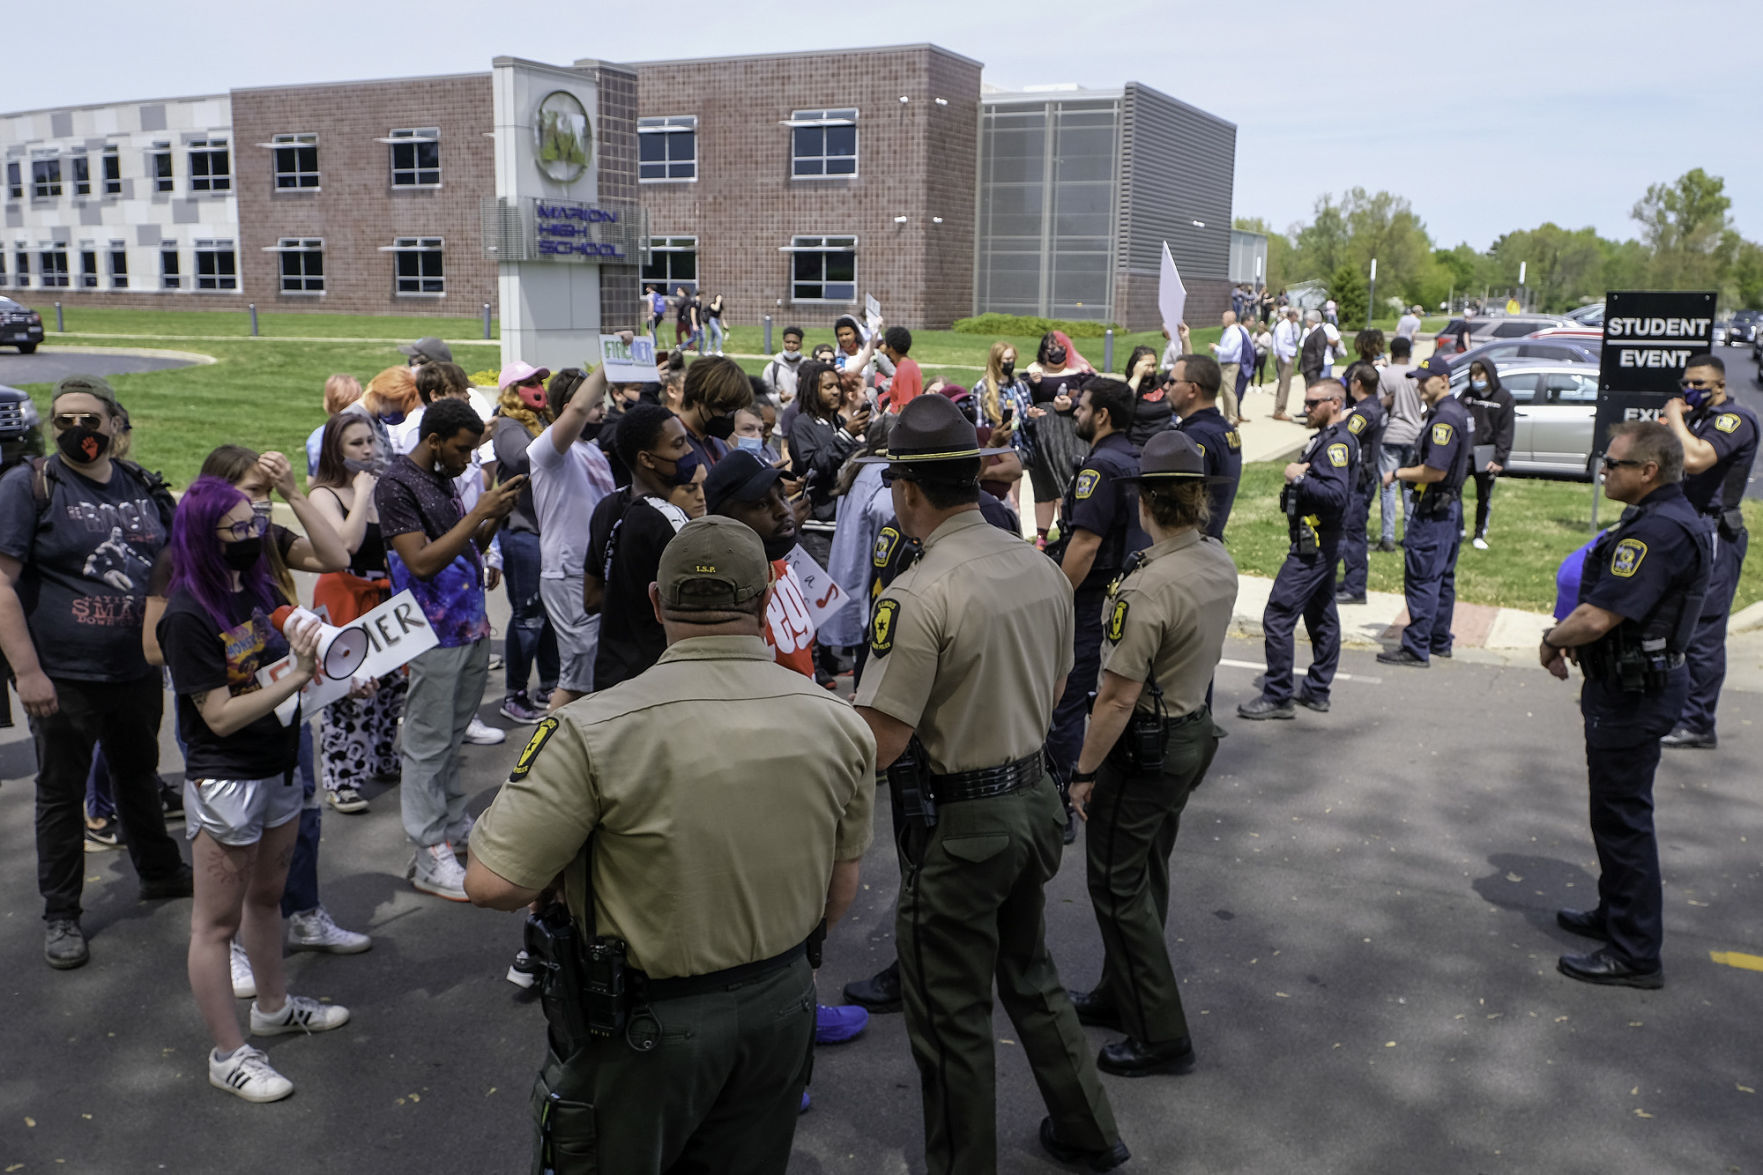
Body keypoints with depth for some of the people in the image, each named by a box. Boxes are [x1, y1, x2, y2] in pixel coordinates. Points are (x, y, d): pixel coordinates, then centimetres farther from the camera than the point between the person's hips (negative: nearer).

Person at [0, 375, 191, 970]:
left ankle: (159, 870, 42)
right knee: (61, 794, 9)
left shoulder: (143, 486, 5)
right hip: (63, 677, -5)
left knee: (138, 773, 23)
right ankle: (60, 915, 22)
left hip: (138, 671, 5)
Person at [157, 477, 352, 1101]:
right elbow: (221, 716, -22)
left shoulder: (259, 587, 2)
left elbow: (304, 647, 14)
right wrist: (296, 676, -29)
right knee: (217, 922, 5)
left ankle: (274, 1005, 42)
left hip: (278, 766, 8)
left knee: (266, 894, 24)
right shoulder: (187, 616, -20)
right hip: (224, 783, -8)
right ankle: (229, 1055, 16)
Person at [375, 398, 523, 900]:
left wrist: (498, 514, 0)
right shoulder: (396, 485, -13)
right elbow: (422, 562, -21)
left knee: (452, 736, 18)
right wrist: (479, 513, -21)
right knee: (428, 744, -1)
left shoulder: (442, 479, 13)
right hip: (433, 635, -8)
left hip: (470, 627, 8)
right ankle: (429, 856, 6)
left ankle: (454, 824, 30)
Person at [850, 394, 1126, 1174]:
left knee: (951, 1017, 10)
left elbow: (879, 747, -23)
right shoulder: (1042, 568, 0)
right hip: (1034, 794, 8)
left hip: (956, 821, -8)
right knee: (1028, 972, 27)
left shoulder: (916, 596, -24)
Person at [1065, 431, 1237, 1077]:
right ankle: (1120, 995, 37)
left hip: (1143, 749, -9)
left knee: (1117, 884, 4)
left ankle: (1159, 1035, 12)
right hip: (1194, 731, 9)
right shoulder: (1220, 563, -2)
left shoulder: (1149, 588, -29)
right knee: (1147, 875, 21)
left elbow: (1118, 697, -26)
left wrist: (1085, 772, -15)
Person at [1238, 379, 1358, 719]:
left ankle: (1277, 697, -5)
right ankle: (1317, 691, 26)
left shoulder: (1337, 443, -17)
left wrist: (1299, 478, -21)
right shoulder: (1329, 438, 15)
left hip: (1313, 545, -11)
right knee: (1321, 615, 16)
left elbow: (1337, 496, -28)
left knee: (1278, 616, -10)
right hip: (1321, 543, 11)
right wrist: (1300, 474, -1)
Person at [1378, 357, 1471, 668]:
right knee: (1443, 578, 15)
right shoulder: (1456, 411, 14)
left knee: (1421, 580, -7)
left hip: (1434, 510, -11)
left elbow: (1436, 471, -24)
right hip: (1449, 505, 11)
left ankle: (1416, 650, -4)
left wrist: (1397, 474, -12)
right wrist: (1407, 472, 14)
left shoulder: (1444, 418, -19)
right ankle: (1439, 642, 24)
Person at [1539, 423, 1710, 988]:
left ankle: (1635, 954, 9)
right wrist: (1574, 641, 7)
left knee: (1623, 816, -1)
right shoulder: (1674, 518, 10)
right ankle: (1616, 915, 38)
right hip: (1638, 681, 11)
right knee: (1618, 810, 22)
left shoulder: (1656, 531, -25)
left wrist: (1551, 642, -9)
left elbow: (1597, 617, -28)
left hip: (1633, 693, -11)